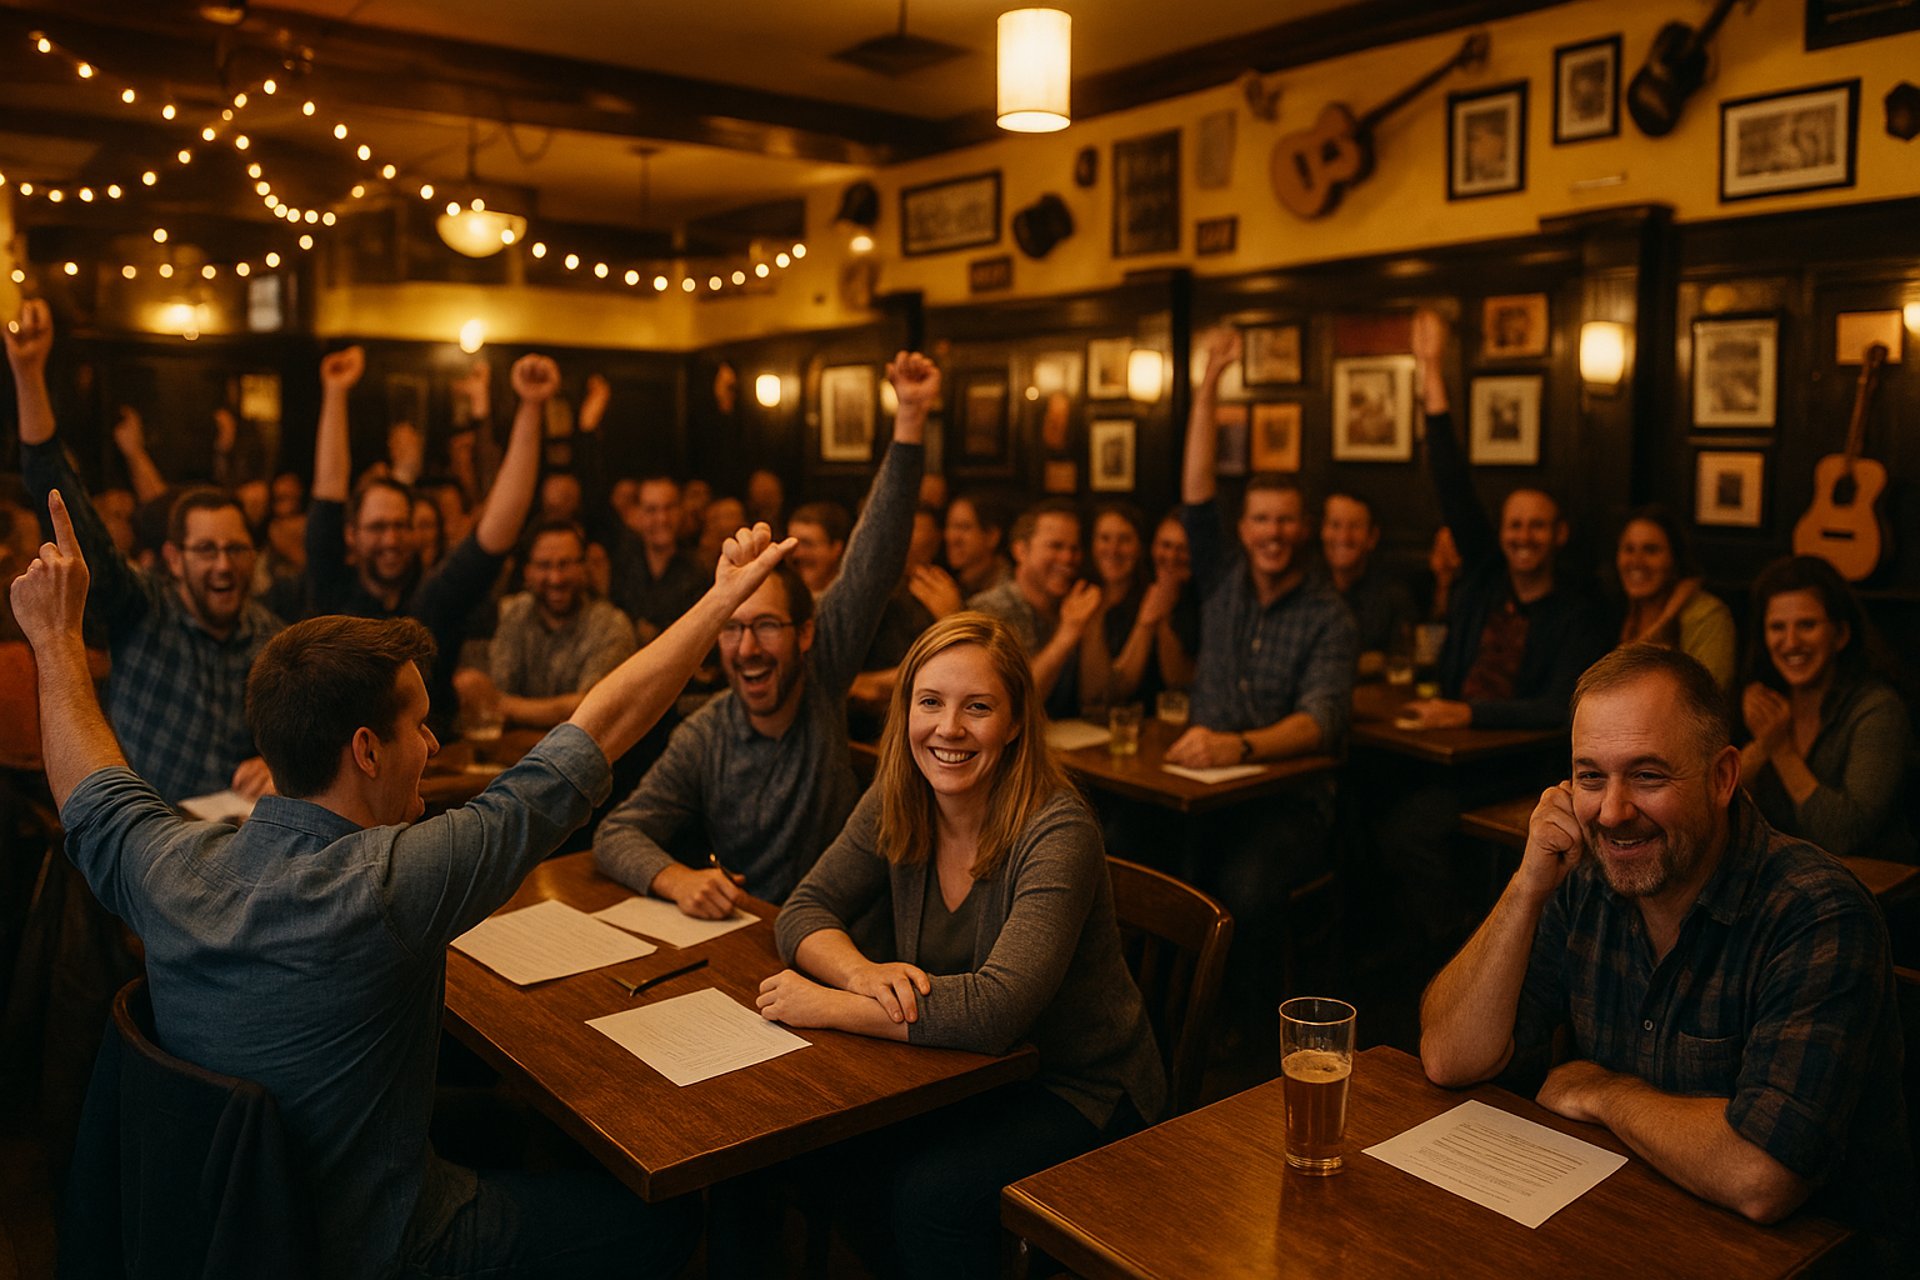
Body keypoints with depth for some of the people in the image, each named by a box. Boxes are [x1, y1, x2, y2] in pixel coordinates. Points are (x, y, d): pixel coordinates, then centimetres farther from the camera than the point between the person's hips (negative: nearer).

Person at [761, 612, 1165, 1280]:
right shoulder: (896, 804, -5)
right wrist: (863, 972, -25)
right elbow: (803, 912, -3)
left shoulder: (1056, 832, -25)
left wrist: (823, 1006, -28)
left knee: (927, 1191, -27)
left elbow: (994, 1010, -34)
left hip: (1080, 1091, -5)